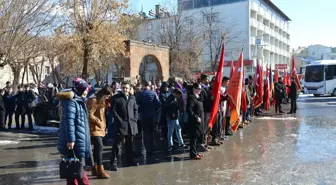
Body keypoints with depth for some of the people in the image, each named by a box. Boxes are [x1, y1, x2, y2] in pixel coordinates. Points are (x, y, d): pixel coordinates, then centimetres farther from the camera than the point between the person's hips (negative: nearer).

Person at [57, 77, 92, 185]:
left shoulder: (78, 100, 15)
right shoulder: (70, 101, -17)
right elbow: (69, 121, -23)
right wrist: (71, 139, -25)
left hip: (79, 139, 10)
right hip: (74, 141, -10)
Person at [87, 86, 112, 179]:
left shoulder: (101, 100, 16)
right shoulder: (94, 100, -15)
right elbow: (89, 115, -21)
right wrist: (98, 122, -15)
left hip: (99, 128, 10)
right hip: (94, 128, -10)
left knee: (97, 147, 13)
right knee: (99, 147, -14)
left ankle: (95, 168, 22)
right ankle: (100, 171, -11)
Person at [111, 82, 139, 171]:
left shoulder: (132, 98, 15)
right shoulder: (116, 97, 0)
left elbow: (135, 109, 17)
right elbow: (113, 110, -6)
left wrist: (135, 119, 4)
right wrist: (119, 119, -14)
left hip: (131, 124, 5)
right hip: (121, 124, -5)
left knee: (130, 144, 15)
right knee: (118, 144, -4)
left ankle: (130, 161, 27)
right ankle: (115, 163, 0)